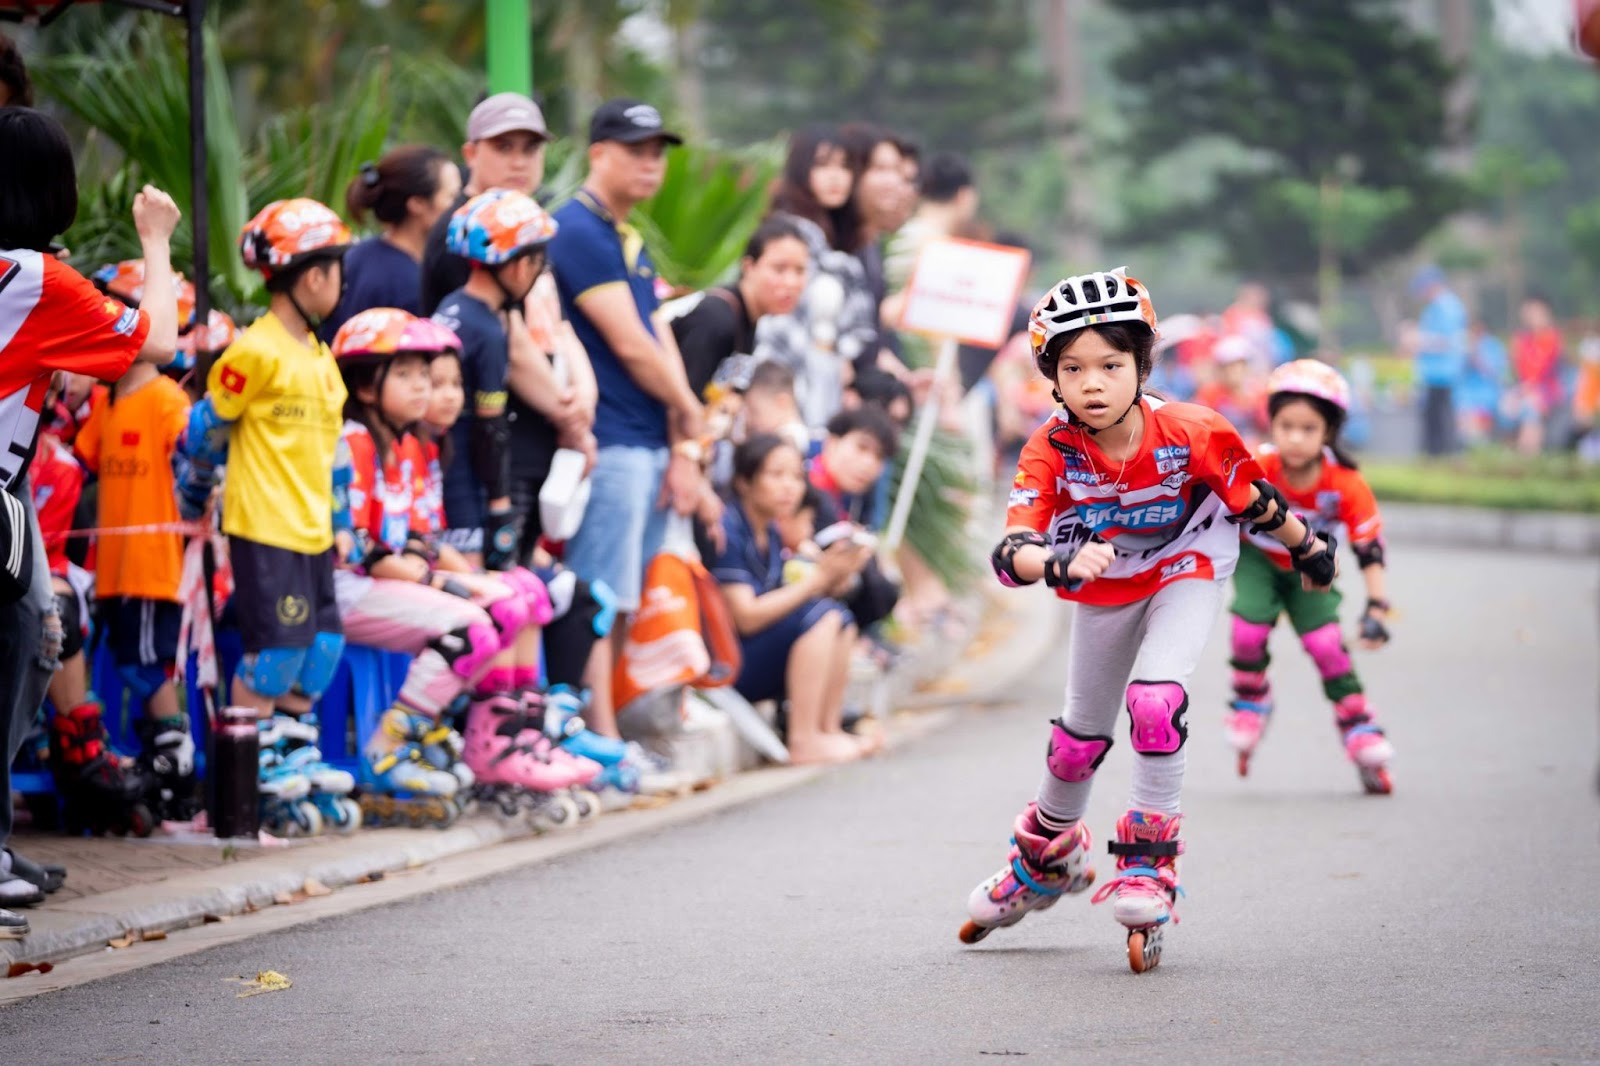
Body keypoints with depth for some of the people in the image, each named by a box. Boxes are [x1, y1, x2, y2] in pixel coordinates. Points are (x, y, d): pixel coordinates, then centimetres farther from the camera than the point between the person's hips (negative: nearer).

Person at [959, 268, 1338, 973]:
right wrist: (1060, 562, -60)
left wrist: (1306, 547, 3)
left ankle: (1149, 861, -8)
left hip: (1185, 573, -2)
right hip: (1103, 590, 2)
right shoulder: (1051, 452, -29)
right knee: (1081, 734, 15)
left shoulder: (1190, 434, -32)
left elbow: (1252, 499, -14)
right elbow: (1011, 553, -38)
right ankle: (1047, 856, 43)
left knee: (1154, 700, -25)